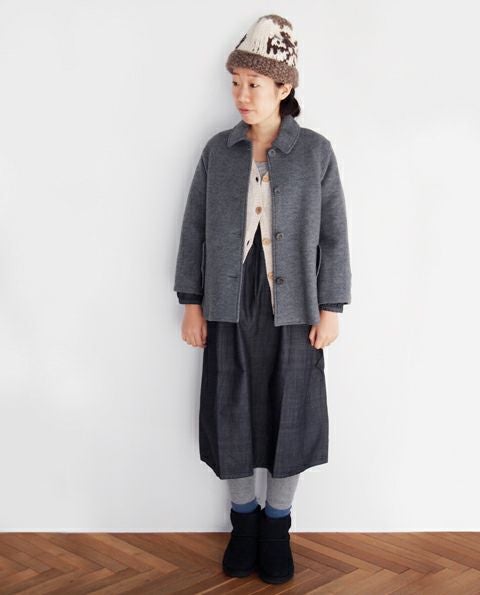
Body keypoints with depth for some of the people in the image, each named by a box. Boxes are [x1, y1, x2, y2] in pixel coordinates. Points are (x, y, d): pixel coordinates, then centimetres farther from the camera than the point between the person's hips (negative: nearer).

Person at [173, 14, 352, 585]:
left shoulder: (316, 152, -4)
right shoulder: (218, 150, 1)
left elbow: (333, 236, -1)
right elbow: (195, 229, 4)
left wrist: (330, 309, -4)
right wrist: (191, 303, 2)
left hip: (292, 310, -1)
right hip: (230, 308, 2)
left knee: (289, 415, 8)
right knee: (231, 414, 10)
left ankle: (276, 525, 29)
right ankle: (243, 519, 32)